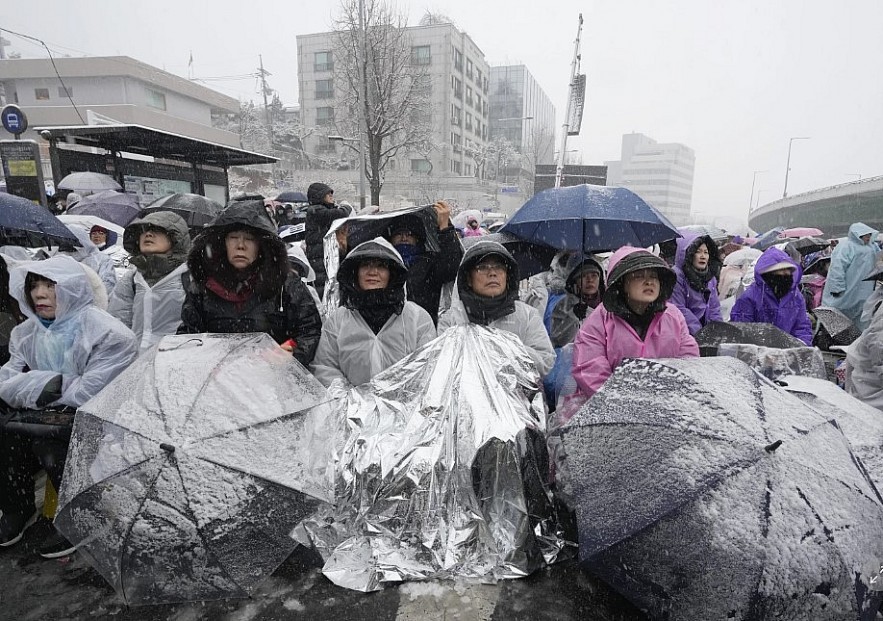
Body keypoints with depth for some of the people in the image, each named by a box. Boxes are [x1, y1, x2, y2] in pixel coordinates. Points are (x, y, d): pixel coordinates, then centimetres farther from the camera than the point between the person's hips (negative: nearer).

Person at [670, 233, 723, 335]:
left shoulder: (711, 278, 14)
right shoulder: (677, 276, -10)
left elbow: (714, 308, 16)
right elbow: (679, 309, -15)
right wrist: (699, 332, -15)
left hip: (706, 329, 6)